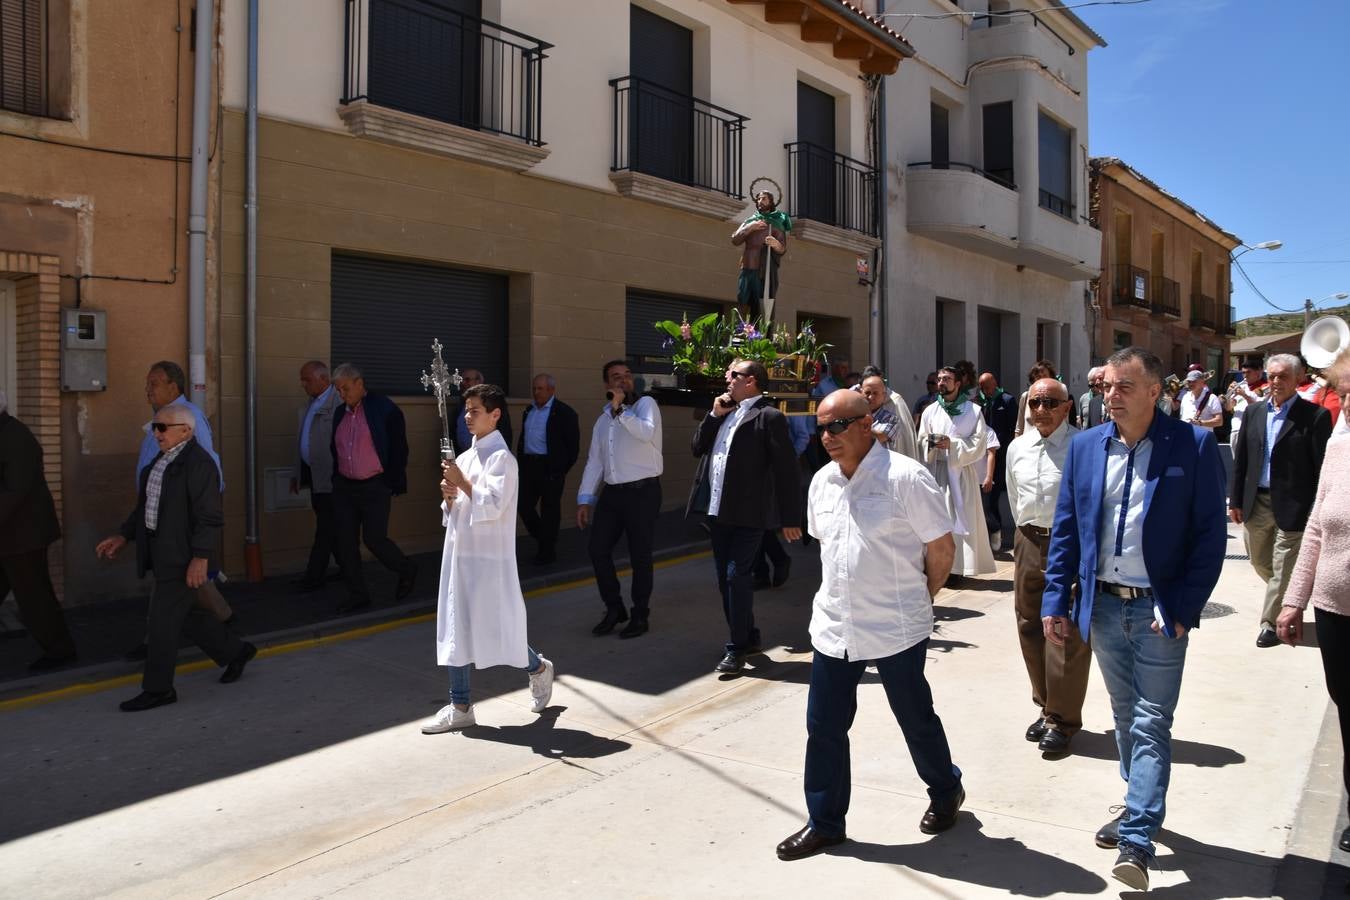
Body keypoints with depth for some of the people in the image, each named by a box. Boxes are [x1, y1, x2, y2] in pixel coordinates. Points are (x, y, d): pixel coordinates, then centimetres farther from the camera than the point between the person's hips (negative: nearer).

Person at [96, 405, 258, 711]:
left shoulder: (199, 463, -17)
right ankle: (235, 651, 33)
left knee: (162, 621, -3)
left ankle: (158, 689, 10)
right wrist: (123, 536, 12)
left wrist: (200, 559, -23)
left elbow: (209, 517, -20)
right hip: (161, 551, 9)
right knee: (185, 613, 17)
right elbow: (145, 506, 20)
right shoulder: (161, 460, 13)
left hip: (183, 556, -9)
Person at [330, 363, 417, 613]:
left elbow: (398, 449, -8)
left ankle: (407, 571, 21)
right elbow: (335, 449, 18)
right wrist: (337, 479, 11)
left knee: (374, 539, -6)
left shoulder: (384, 408, -8)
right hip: (344, 487, 6)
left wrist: (393, 485, -10)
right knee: (346, 543, 5)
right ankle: (358, 594, 17)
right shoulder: (340, 412, 10)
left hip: (375, 487, -6)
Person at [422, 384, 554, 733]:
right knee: (456, 629, 8)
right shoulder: (466, 456, 13)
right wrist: (449, 497, -2)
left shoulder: (502, 458, -11)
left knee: (496, 628, 2)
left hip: (489, 559, -8)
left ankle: (538, 669, 30)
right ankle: (460, 707, 16)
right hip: (460, 554, 8)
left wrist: (463, 482, -18)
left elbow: (493, 506, -20)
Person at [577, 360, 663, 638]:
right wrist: (585, 499, 10)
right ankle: (614, 609, 23)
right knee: (597, 548, 5)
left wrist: (620, 409, -22)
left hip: (642, 491, -6)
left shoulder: (645, 404, -4)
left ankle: (640, 616, 18)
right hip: (612, 492, 6)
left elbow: (646, 432, -26)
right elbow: (594, 461, 14)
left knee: (639, 556, 3)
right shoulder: (603, 418, 15)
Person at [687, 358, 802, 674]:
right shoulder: (724, 412, 16)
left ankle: (737, 648, 2)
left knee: (737, 575, -9)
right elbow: (698, 447, 13)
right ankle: (748, 637, 28)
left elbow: (787, 469, -11)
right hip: (717, 510, 8)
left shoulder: (769, 417, -9)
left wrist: (791, 518, -14)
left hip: (748, 513, -8)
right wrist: (714, 415, 1)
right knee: (725, 578, 13)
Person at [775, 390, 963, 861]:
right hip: (833, 625, 6)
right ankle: (825, 822, 26)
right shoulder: (822, 482, 5)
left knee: (916, 717, 14)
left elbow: (941, 549, -8)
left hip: (896, 629, -5)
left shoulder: (906, 477, -15)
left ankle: (946, 792, 40)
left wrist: (918, 598, 3)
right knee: (823, 726, 9)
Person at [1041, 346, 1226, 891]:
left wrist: (1184, 609, -12)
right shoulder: (1085, 447, 3)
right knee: (1126, 717, 17)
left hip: (1160, 610, -4)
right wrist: (1055, 600, 2)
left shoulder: (1193, 447, -8)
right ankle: (1139, 807, 34)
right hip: (1103, 606, 4)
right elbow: (1065, 528, 6)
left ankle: (1137, 840, 4)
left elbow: (1210, 534, -7)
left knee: (1151, 725, 0)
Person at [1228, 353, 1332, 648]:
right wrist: (1235, 500, 9)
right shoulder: (1254, 412, 8)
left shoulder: (1315, 416, -8)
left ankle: (1272, 623, 13)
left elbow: (1321, 467, -9)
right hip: (1256, 502, 5)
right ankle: (1283, 596, 44)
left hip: (1292, 506, -5)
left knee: (1283, 566, 1)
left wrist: (1318, 511, -12)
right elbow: (1241, 459, 11)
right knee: (1260, 560, 18)